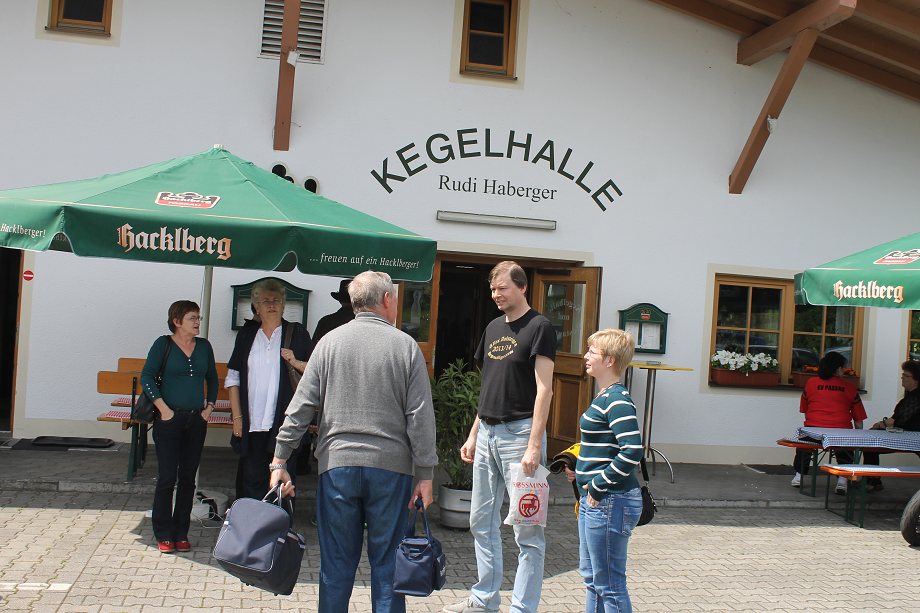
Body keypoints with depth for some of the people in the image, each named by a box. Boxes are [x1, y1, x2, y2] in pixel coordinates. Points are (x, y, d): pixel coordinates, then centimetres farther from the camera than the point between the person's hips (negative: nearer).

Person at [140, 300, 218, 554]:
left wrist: (209, 407, 7)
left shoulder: (204, 346, 10)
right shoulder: (163, 344, -1)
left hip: (197, 420, 4)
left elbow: (212, 380, 19)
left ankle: (181, 533, 16)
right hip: (169, 420, -4)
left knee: (188, 478, 7)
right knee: (167, 477, -3)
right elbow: (147, 377, -6)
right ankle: (164, 535, 9)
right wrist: (164, 409, -12)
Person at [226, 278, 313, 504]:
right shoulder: (246, 336, 13)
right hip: (252, 424, 3)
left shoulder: (298, 333, 7)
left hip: (286, 422, -2)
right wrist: (237, 416, 5)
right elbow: (233, 379, 12)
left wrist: (296, 363, -13)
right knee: (253, 479, 7)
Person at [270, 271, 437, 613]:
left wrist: (279, 462, 6)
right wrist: (425, 475, 0)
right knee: (387, 562, 8)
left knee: (336, 563, 10)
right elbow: (421, 416, -4)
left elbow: (300, 408, 1)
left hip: (337, 464, 1)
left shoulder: (329, 342, 3)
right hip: (391, 467, -1)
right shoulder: (406, 346, -1)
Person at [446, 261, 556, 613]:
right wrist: (473, 435, 16)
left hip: (519, 432, -8)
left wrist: (534, 445, -20)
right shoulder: (493, 328, 15)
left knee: (526, 529, -2)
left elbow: (544, 390, -13)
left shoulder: (539, 327, -7)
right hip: (487, 433, 8)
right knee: (482, 522, 14)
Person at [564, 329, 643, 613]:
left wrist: (598, 486, -21)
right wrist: (581, 469, 12)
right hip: (595, 500, 11)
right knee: (591, 577, 20)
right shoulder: (605, 397, 13)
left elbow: (632, 451, -28)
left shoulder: (617, 400, -19)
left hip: (610, 502, -11)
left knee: (609, 584, 0)